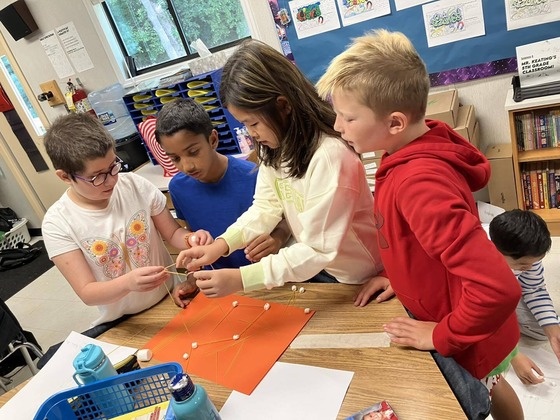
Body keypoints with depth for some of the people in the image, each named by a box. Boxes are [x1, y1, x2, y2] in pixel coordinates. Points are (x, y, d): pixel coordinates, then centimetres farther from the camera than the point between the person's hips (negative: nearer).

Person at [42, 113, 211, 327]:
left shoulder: (136, 185, -9)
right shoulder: (58, 223, -13)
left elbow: (173, 233, 3)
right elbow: (87, 293, -14)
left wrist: (191, 238, -20)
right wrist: (128, 283, -34)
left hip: (173, 299, 1)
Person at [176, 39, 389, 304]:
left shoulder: (329, 154, -32)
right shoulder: (276, 146, -5)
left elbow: (318, 249, -30)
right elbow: (265, 208, -6)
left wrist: (241, 279, -34)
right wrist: (220, 245, -22)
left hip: (356, 281, -6)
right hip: (314, 265, 7)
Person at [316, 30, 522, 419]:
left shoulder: (418, 182, -37)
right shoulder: (412, 150, -9)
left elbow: (499, 287, -39)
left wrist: (441, 336, -25)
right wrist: (401, 276, 0)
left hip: (464, 343, -8)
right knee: (487, 387, 33)